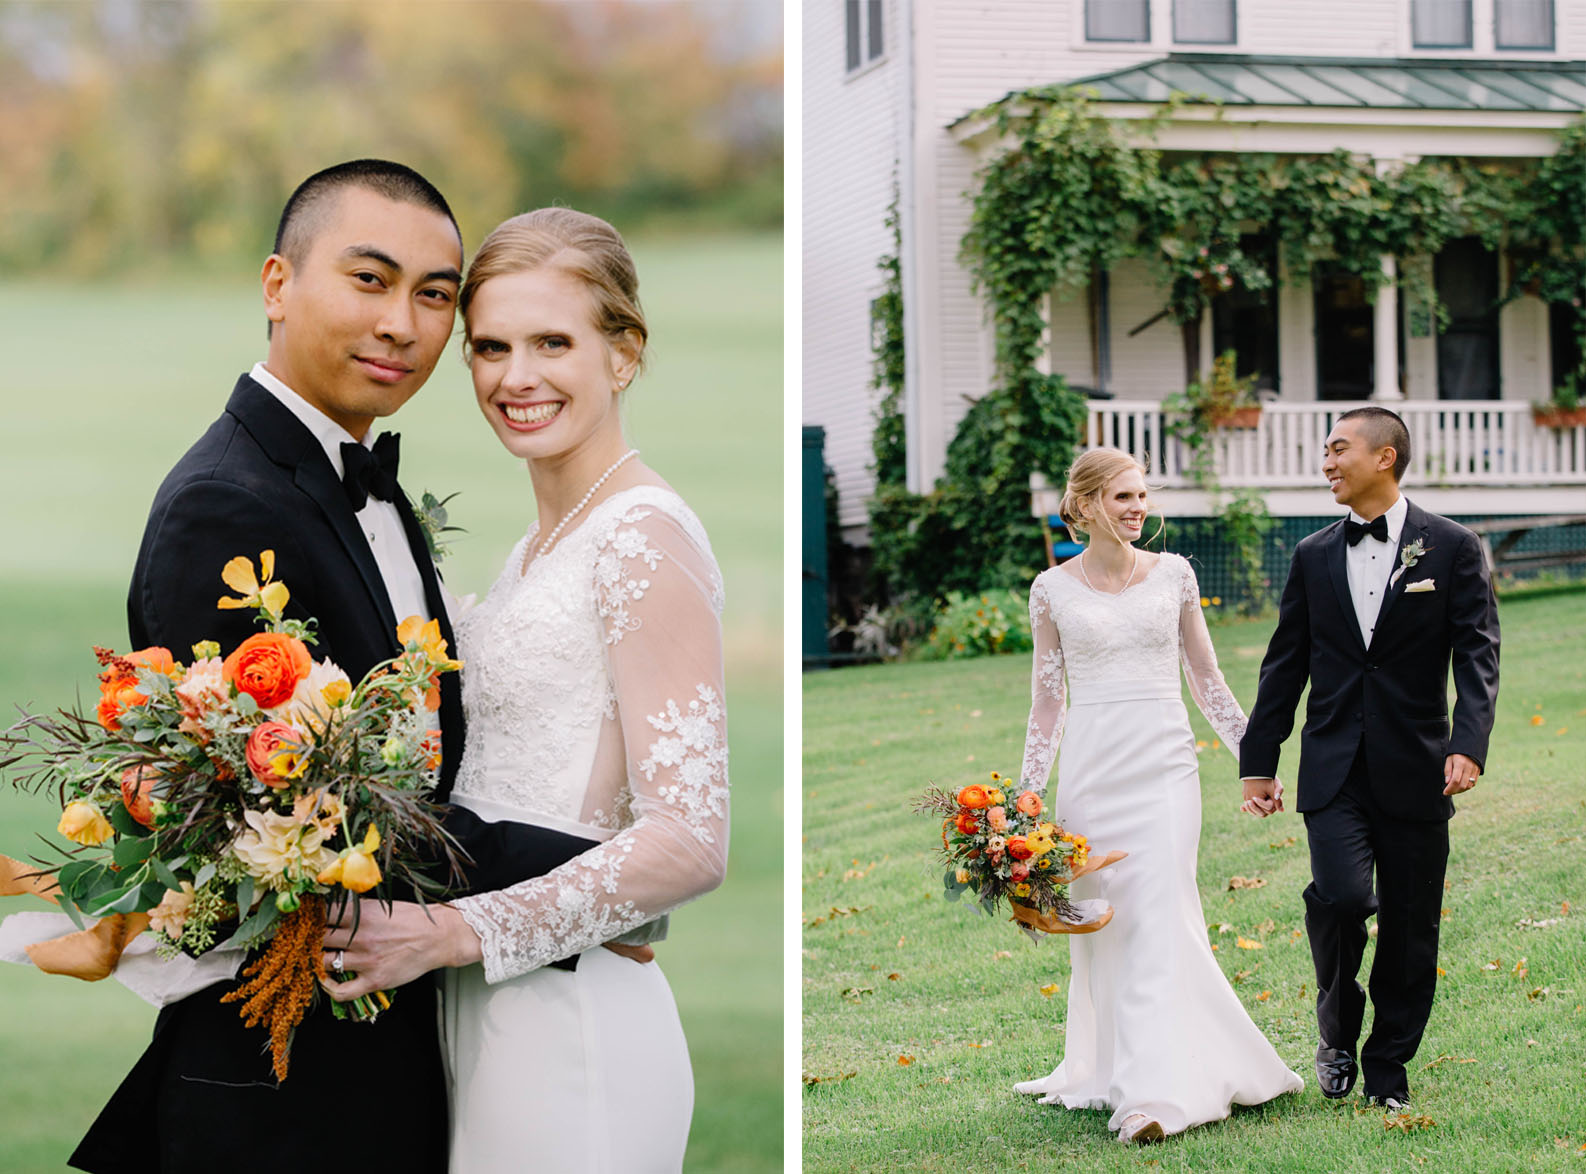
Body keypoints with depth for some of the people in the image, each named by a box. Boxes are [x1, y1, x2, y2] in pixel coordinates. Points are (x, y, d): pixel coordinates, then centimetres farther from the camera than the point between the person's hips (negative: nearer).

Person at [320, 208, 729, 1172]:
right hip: (488, 1018, 9)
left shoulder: (644, 537, -13)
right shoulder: (539, 547, 16)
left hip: (573, 1029, -9)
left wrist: (448, 933, -21)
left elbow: (689, 843, -20)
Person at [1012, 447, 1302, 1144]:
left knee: (1159, 916, -11)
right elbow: (1048, 701, 9)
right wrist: (1027, 797, 6)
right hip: (1090, 766, 1)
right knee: (1101, 921, 5)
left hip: (1163, 761, 0)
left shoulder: (1173, 575, 6)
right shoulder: (1053, 589, 4)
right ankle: (1102, 1071, 20)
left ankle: (1157, 1093, -16)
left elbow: (1206, 678, 12)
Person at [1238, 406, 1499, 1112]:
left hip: (1416, 773, -1)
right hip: (1334, 769, 1)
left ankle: (1388, 1067, 20)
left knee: (1410, 926, 3)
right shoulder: (1314, 557, 9)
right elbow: (1285, 665, 13)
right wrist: (1258, 762, 11)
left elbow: (1477, 656, -6)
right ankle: (1338, 1032, 7)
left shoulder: (1452, 548, 1)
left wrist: (1468, 745, -20)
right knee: (1341, 896, -18)